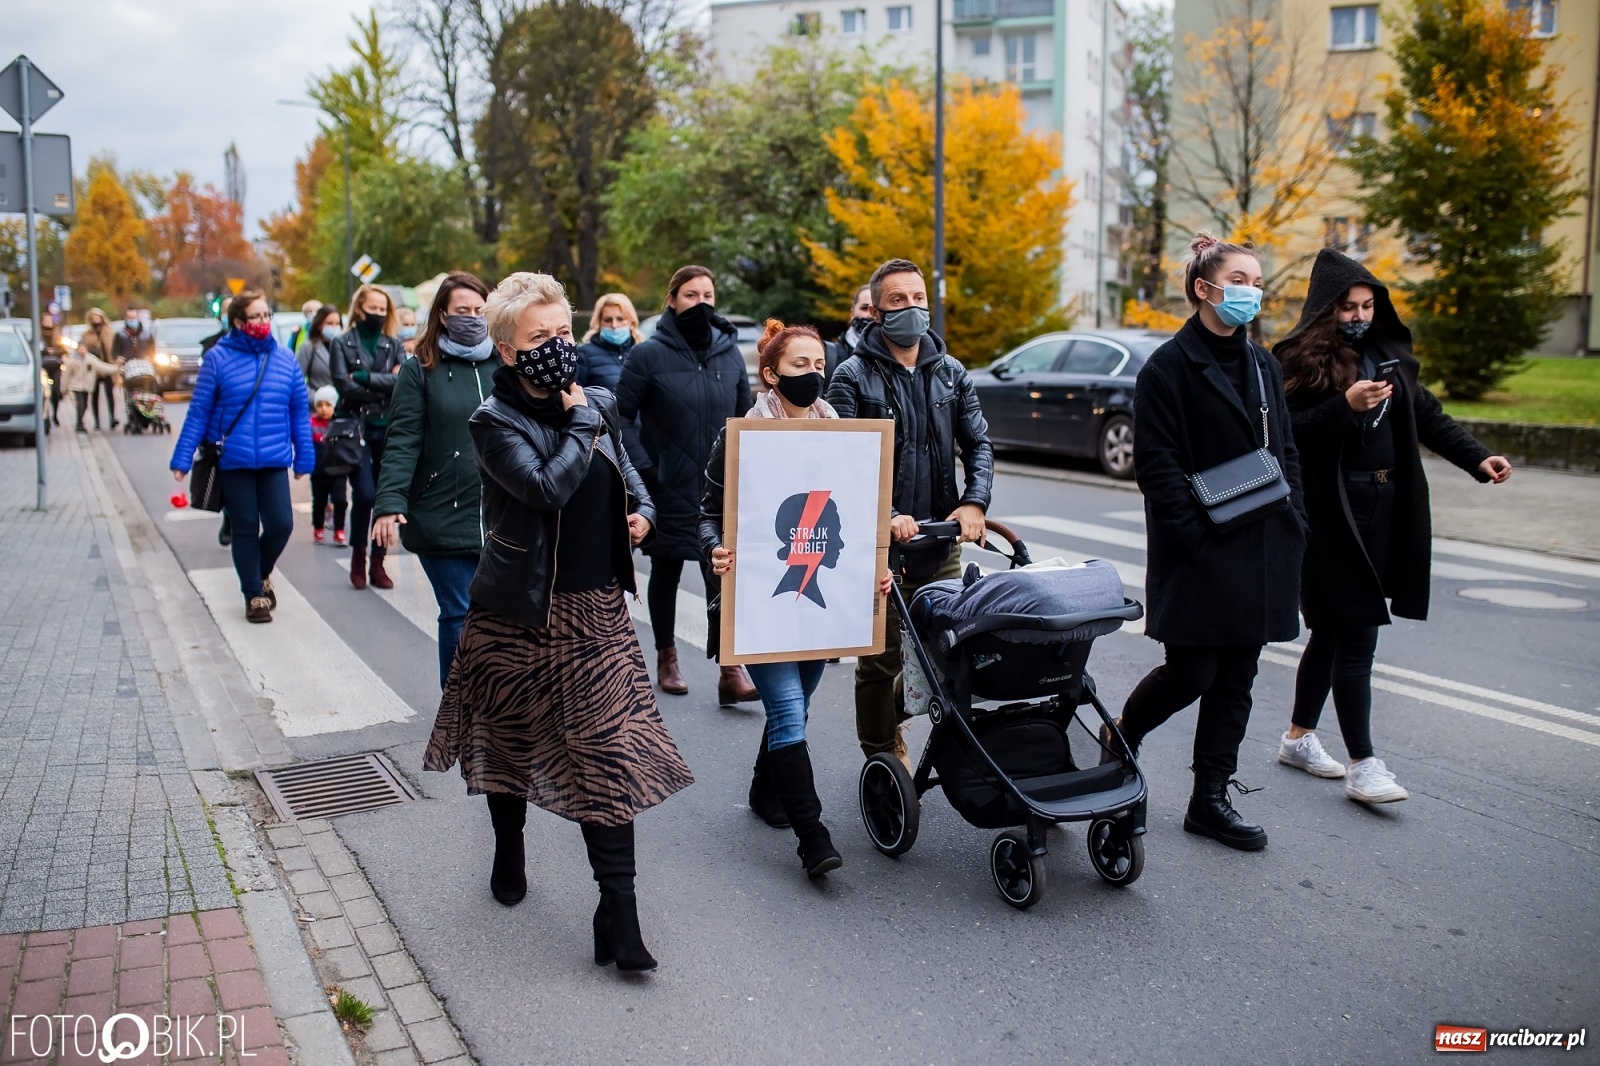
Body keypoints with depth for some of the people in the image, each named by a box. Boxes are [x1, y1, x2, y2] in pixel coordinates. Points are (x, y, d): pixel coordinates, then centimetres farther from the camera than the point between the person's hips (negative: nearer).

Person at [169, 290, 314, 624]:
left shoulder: (284, 358, 3)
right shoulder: (218, 358, -6)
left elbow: (299, 411, 6)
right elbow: (199, 412, -4)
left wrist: (304, 457, 6)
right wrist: (182, 458, -6)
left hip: (274, 460, 2)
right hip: (233, 461, -2)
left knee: (281, 524, -4)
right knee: (245, 529, 7)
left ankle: (262, 573, 27)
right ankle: (254, 594, 24)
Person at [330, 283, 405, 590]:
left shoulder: (393, 345, 11)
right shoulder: (342, 343, 4)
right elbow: (344, 385, -9)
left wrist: (364, 377, -12)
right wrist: (384, 386, -7)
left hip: (388, 429, 3)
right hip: (357, 428, -3)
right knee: (365, 494, -11)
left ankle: (378, 562, 13)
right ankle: (358, 557, 10)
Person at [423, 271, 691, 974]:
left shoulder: (598, 406, 5)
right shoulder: (495, 422, -10)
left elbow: (627, 474, 22)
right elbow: (548, 487, -27)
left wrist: (643, 511, 3)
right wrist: (581, 423, -15)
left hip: (596, 611, 3)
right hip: (519, 613, -2)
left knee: (609, 750, -4)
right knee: (509, 736, 17)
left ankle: (618, 911, 0)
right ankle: (509, 852, 45)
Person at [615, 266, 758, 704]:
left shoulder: (730, 353, 6)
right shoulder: (649, 354, -6)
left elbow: (745, 416, 14)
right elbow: (622, 414, -6)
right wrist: (643, 467, -13)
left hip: (720, 491, 2)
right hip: (668, 488, -2)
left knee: (722, 575, -7)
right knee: (665, 574, 13)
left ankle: (731, 671, -7)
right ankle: (666, 659, 29)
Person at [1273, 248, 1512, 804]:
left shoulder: (1389, 354, 13)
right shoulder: (1301, 361, -7)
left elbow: (1428, 417, 16)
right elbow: (1287, 434, -16)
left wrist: (1477, 458, 4)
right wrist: (1345, 407, -25)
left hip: (1384, 512, 7)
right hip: (1331, 516, -7)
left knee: (1333, 630, 15)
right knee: (1356, 637, -8)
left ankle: (1299, 737, 29)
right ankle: (1362, 765, -1)